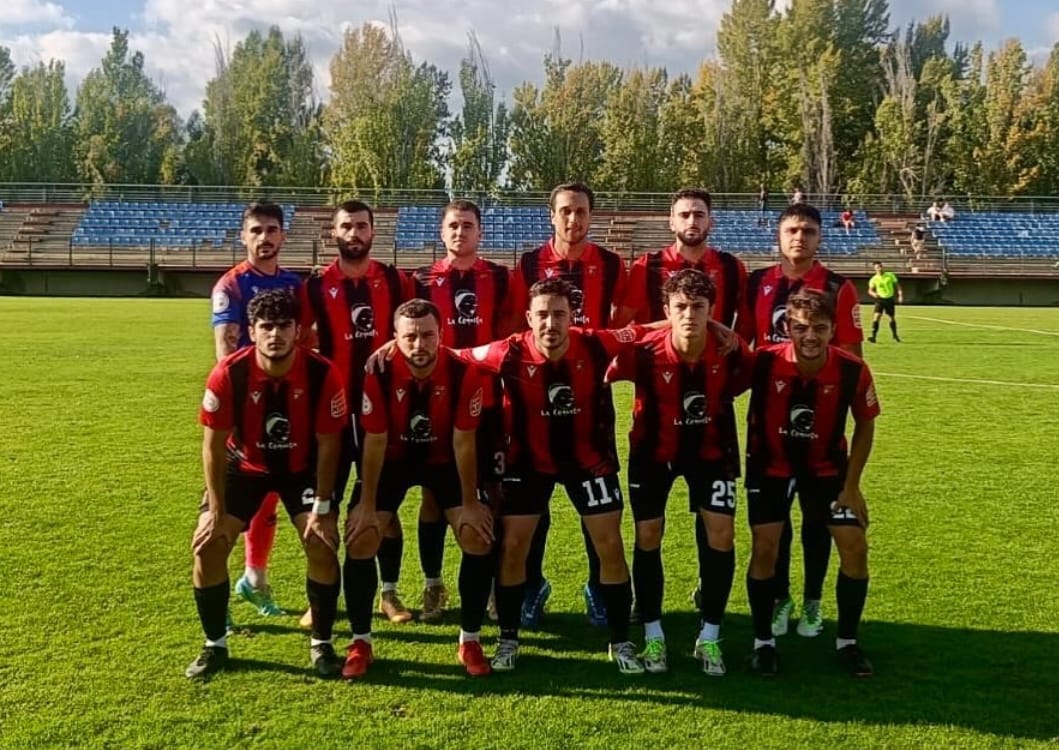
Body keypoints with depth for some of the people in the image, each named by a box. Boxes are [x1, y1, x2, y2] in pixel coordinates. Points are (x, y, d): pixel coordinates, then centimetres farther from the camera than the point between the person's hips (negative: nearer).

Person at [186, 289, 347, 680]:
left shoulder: (322, 374, -26)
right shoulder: (228, 373, -26)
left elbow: (328, 444, -15)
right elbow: (214, 445, -16)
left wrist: (322, 507, -17)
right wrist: (217, 511, -17)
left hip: (302, 467, 0)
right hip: (244, 465, 1)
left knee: (323, 543, -15)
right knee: (207, 544, -9)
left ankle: (321, 644, 5)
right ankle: (215, 645, 11)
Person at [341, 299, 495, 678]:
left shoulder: (463, 373, -25)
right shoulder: (380, 374, -25)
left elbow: (463, 441, -17)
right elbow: (375, 441, -17)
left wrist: (470, 503, -14)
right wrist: (367, 505, -15)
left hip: (444, 459, 0)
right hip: (393, 458, 0)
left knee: (479, 537, -13)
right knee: (360, 539, -12)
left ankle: (470, 640, 4)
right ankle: (360, 643, 6)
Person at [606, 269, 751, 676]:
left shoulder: (732, 354, -23)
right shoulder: (644, 352, -27)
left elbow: (738, 389, 0)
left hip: (710, 449, 1)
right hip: (654, 450, -1)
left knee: (721, 535, -6)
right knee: (648, 537, -1)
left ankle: (710, 637, 10)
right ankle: (653, 635, 16)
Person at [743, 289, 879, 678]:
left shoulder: (853, 370, -22)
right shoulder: (764, 363, -26)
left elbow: (865, 424, -6)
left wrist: (852, 485, -6)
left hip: (827, 466, 2)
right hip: (770, 464, -1)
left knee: (855, 546, -3)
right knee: (765, 547, -8)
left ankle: (847, 642, 16)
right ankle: (763, 641, 11)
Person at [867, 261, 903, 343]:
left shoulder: (890, 275, -3)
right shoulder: (874, 279, -6)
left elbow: (897, 285, 5)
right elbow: (870, 290, -3)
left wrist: (900, 294, -5)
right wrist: (874, 294, -25)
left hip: (889, 299, 2)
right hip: (880, 299, -1)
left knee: (892, 318, 13)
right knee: (876, 316, -19)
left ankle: (895, 335, 34)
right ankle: (873, 336, -22)